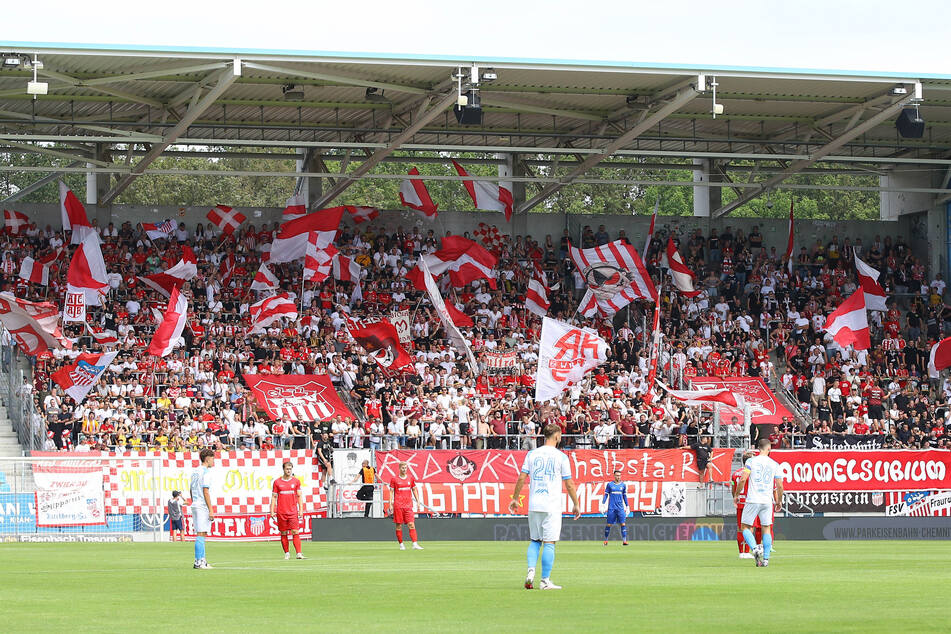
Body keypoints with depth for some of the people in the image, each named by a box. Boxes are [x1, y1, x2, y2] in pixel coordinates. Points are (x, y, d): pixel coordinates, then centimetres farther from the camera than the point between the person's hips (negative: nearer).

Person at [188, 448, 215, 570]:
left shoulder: (195, 472, 16)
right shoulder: (206, 472, -11)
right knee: (201, 534, -9)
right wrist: (211, 510, -15)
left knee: (202, 534, 14)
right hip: (203, 507, -9)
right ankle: (198, 562, -12)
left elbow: (191, 490, 21)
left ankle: (202, 561, 16)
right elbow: (206, 492, -16)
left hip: (195, 506, 9)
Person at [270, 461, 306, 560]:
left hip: (293, 511, 0)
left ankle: (299, 553, -13)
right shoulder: (277, 482, 5)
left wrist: (301, 510, 0)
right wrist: (272, 511, 0)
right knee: (283, 533, 4)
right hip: (281, 512, 0)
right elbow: (274, 497, 7)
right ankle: (287, 553, 12)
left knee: (295, 532, -9)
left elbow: (299, 496, 9)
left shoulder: (296, 481, 7)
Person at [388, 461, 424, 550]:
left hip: (408, 505, 2)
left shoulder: (411, 478, 11)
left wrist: (418, 501, 12)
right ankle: (401, 544, 9)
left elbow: (414, 490, 19)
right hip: (398, 505, -2)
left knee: (411, 524, -7)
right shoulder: (394, 479, 3)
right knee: (399, 525, 1)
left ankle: (415, 544, -14)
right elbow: (391, 492, 4)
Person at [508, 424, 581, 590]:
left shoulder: (532, 454, 6)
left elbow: (522, 478, 4)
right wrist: (576, 504, 8)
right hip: (552, 506, -4)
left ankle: (531, 569, -6)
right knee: (549, 543, -1)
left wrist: (515, 498, 15)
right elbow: (569, 484, -2)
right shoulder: (561, 457, -4)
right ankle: (545, 581, -2)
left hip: (534, 506, 4)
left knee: (535, 541, 15)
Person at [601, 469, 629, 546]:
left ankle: (624, 540, -12)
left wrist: (627, 506, 14)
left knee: (623, 524, -10)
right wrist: (603, 504, -4)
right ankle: (605, 540, 13)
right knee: (609, 524, 1)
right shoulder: (610, 484, 4)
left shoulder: (623, 485, 10)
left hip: (620, 508, 1)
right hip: (611, 507, -1)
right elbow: (606, 495, 6)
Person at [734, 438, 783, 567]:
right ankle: (765, 559, 8)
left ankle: (755, 548, -17)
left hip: (753, 500, -2)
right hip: (767, 501, 2)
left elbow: (742, 480, -8)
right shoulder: (774, 464, 5)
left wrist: (736, 495, 6)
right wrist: (779, 501, 21)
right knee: (766, 528, 13)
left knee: (745, 527, 7)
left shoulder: (751, 461, -2)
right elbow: (780, 486, 5)